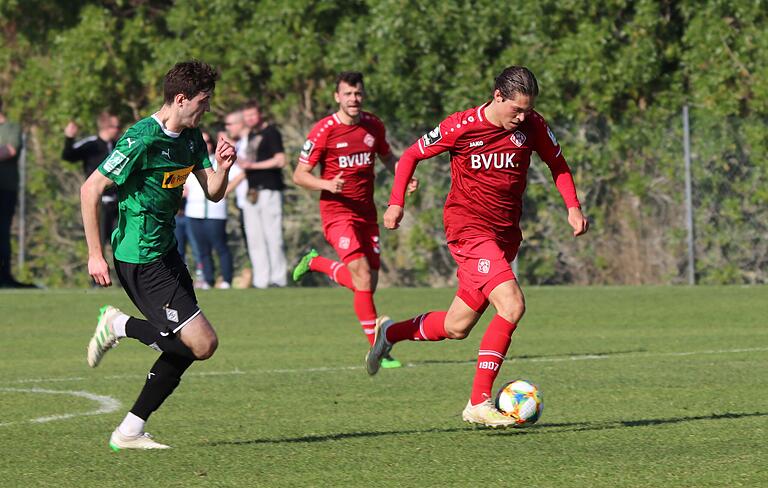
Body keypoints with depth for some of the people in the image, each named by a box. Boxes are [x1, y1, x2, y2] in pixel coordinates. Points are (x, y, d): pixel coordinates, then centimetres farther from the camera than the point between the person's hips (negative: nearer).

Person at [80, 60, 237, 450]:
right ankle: (120, 326, 3)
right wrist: (95, 254, -17)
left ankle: (129, 432, 14)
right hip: (140, 260, -10)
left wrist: (223, 168, -9)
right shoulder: (143, 139, -19)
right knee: (202, 343, -14)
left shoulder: (190, 137, 8)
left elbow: (213, 194, 14)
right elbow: (90, 189, -18)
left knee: (186, 346, 10)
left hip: (166, 251, 10)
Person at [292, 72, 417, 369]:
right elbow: (299, 175, -7)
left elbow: (387, 157, 23)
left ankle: (315, 263, 35)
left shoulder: (374, 126, 4)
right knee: (363, 277, -18)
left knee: (368, 283, 8)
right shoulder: (324, 131, -11)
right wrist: (327, 185, -24)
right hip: (337, 212, -6)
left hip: (366, 213, 6)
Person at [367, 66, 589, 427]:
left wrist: (573, 207, 2)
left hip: (506, 233, 6)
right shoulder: (462, 127, -12)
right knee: (512, 305, -24)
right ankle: (479, 403, -17)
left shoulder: (532, 127, -1)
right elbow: (411, 156, 0)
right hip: (468, 228, -6)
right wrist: (396, 201, -11)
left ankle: (390, 332, 38)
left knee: (457, 328, 10)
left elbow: (557, 163, 16)